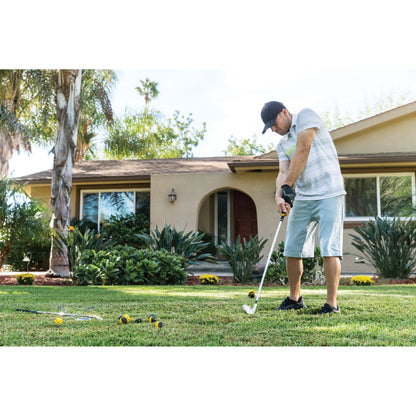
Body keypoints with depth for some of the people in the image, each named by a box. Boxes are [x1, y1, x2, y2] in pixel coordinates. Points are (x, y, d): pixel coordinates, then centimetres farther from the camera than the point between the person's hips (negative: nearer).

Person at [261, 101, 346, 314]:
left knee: (329, 250, -11)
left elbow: (302, 152, -13)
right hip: (302, 198, 7)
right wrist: (279, 195, -19)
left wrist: (288, 185, -14)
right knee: (292, 250, 5)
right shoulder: (282, 144, 16)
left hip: (329, 193, -7)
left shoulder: (306, 116, -2)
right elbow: (283, 172, 1)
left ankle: (331, 303, -5)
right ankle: (294, 298, 20)